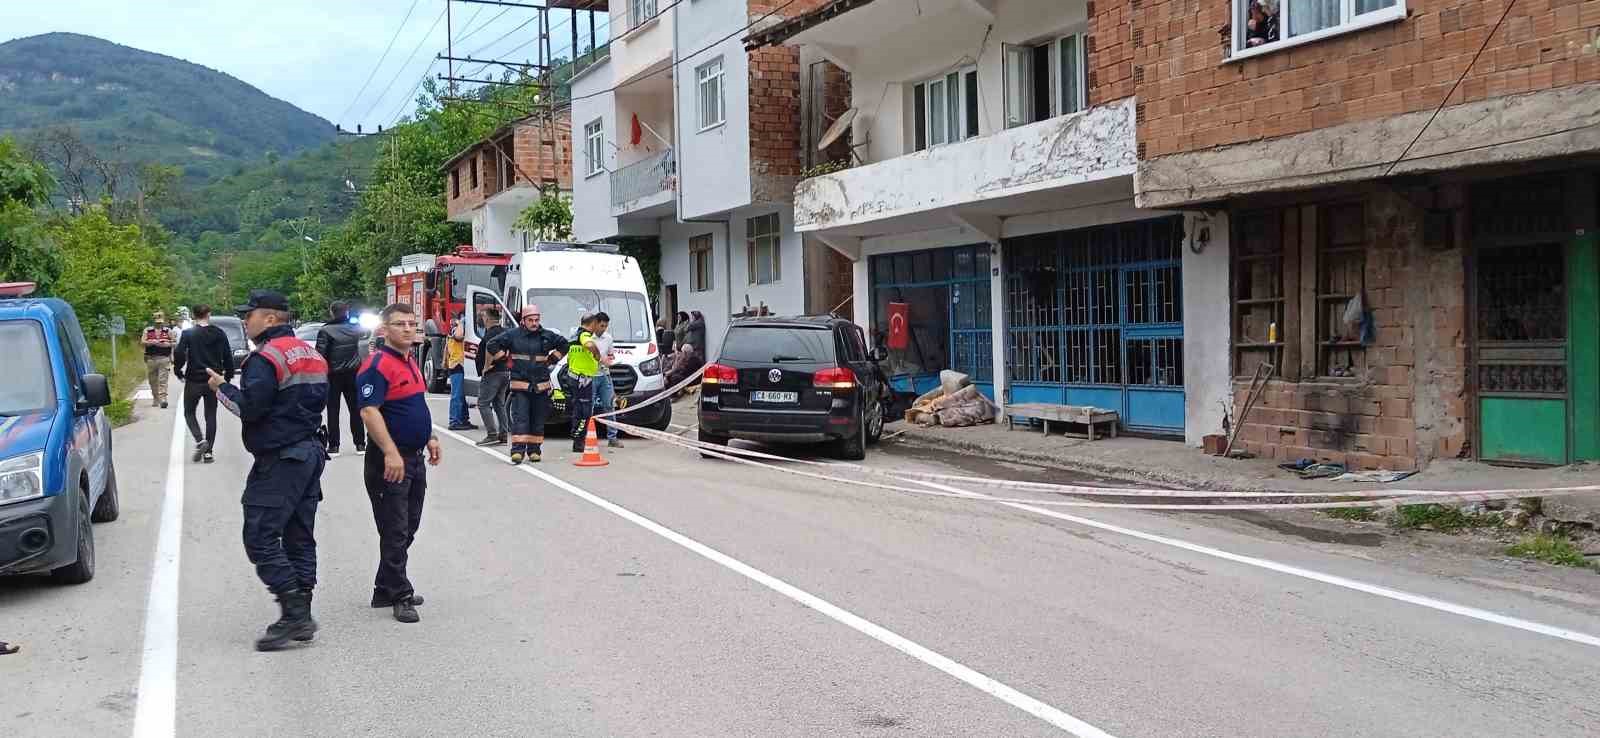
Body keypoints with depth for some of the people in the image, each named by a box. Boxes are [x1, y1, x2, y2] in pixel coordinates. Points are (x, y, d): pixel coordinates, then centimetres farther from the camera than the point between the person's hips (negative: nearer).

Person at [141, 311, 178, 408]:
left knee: (163, 380, -10)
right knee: (153, 381, 9)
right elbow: (143, 342, -2)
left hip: (164, 359, -2)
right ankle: (155, 399, 21)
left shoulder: (168, 330, 7)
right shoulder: (147, 330, 8)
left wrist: (168, 344, -10)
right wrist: (153, 342, -17)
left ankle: (163, 398, -15)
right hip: (151, 359, 2)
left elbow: (175, 343, 10)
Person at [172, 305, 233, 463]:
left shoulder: (188, 334, -7)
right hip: (214, 381, 2)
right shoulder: (219, 334, 0)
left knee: (189, 413, 13)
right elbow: (228, 357, 2)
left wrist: (178, 372, 3)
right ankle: (208, 452, 7)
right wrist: (227, 376, 12)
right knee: (211, 416, 10)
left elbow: (179, 354, -13)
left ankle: (200, 440, -10)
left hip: (193, 381, -2)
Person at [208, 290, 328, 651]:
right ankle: (302, 617, 14)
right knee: (300, 538, 11)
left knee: (260, 537, -7)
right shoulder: (310, 354, 16)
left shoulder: (266, 357, -14)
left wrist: (222, 388, -3)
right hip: (312, 452, 10)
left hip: (279, 459, -10)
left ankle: (293, 613, -12)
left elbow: (249, 407, -20)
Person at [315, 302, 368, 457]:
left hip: (333, 375, -3)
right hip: (352, 373, 4)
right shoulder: (354, 329, 0)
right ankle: (360, 444, 13)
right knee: (355, 409, 11)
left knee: (333, 410, 3)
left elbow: (320, 355, -16)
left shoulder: (325, 331, -13)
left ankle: (333, 446, 2)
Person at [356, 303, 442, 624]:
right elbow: (369, 411, -24)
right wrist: (391, 453, -29)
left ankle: (386, 590, 26)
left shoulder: (411, 361, 14)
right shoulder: (377, 365, -16)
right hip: (390, 461, -10)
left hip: (415, 458, 10)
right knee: (395, 532, -2)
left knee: (408, 528, 15)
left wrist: (429, 437, 21)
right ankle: (400, 596, 6)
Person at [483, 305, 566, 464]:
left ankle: (534, 450, 16)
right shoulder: (512, 335, 0)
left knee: (538, 420, 7)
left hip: (541, 386, 3)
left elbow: (563, 344, 23)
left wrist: (552, 359, 13)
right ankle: (518, 450, -15)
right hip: (519, 384, -3)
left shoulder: (547, 335, 7)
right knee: (520, 418, -11)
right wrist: (505, 357, 2)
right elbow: (491, 345, 5)